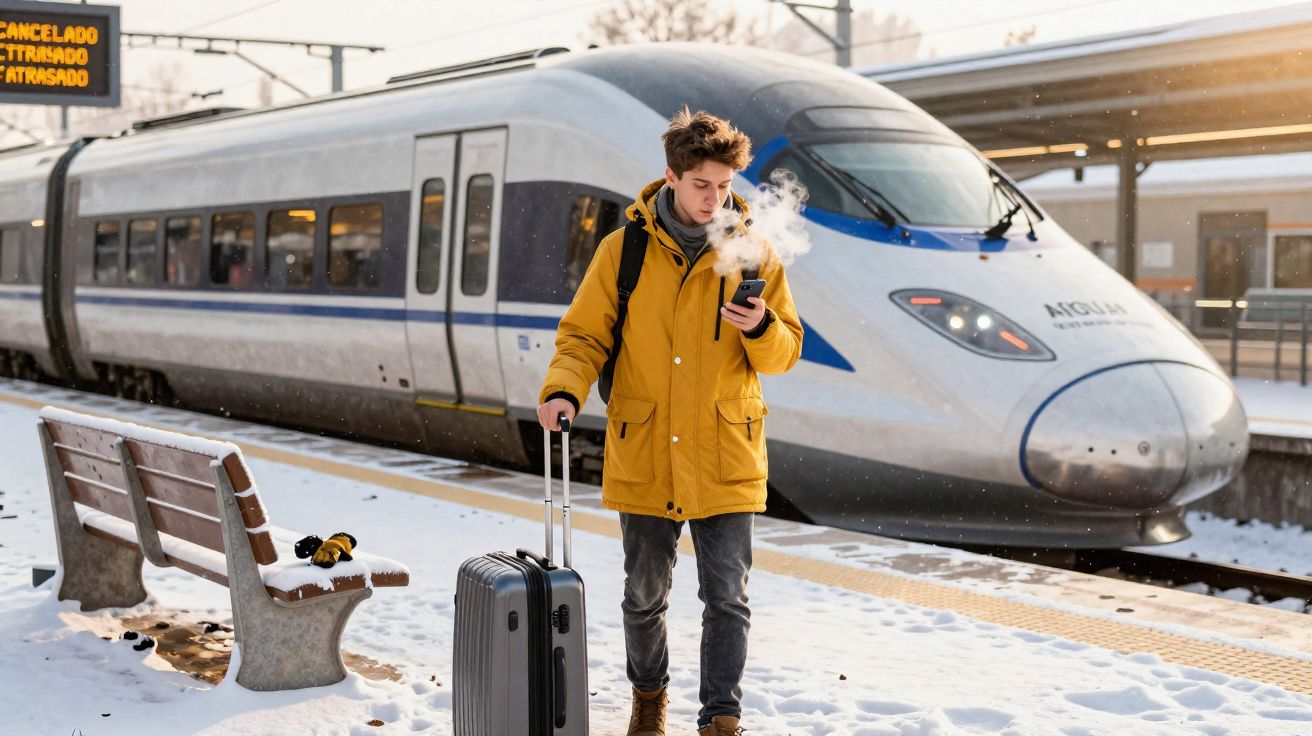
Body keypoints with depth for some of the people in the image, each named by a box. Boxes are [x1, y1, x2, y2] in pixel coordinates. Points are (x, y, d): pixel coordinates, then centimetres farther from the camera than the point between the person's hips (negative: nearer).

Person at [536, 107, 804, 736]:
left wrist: (761, 329, -19)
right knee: (644, 595, 14)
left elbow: (785, 353, 4)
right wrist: (565, 390, -17)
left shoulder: (754, 251, 0)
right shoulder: (623, 250, -2)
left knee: (727, 598, -1)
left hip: (725, 460, 0)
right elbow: (584, 335, 1)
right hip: (643, 456, 1)